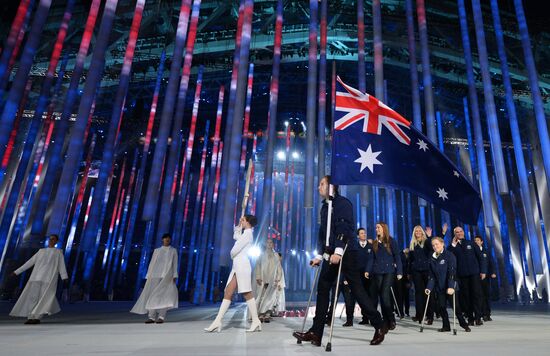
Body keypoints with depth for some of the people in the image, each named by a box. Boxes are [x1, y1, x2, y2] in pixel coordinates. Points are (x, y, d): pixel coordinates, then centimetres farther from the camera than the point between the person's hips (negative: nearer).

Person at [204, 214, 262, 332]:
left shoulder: (247, 234, -9)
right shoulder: (245, 234, 20)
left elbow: (234, 250, -14)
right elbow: (235, 236, 39)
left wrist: (232, 254, 8)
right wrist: (239, 226, 26)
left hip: (242, 266, -10)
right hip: (237, 266, 10)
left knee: (247, 294, -7)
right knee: (227, 293, 3)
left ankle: (256, 321, 0)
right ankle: (217, 322, 2)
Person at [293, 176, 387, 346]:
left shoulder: (342, 203, -7)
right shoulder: (325, 206, 17)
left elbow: (344, 227, -18)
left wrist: (339, 251, -28)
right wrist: (319, 255, 16)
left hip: (346, 253, -8)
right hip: (331, 254, 8)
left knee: (357, 289, -2)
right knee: (322, 289, 4)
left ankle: (379, 326, 15)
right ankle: (316, 333, 8)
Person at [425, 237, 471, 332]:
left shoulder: (449, 255, -10)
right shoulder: (432, 258, 6)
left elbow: (452, 272, -18)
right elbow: (432, 275, 6)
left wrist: (451, 286, -27)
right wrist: (429, 287, -4)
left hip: (450, 287, -5)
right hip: (439, 288, 5)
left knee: (455, 306, 0)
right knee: (440, 306, 2)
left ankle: (464, 325, 21)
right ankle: (446, 326, 18)